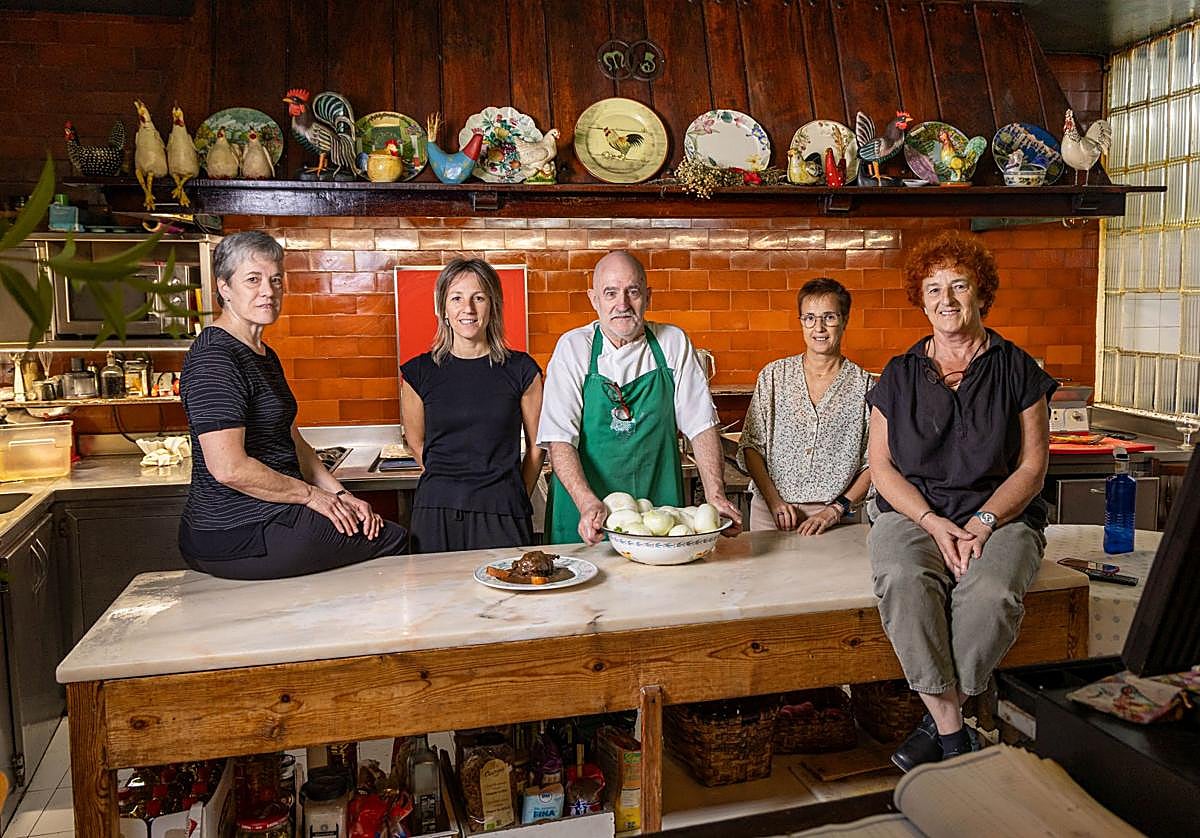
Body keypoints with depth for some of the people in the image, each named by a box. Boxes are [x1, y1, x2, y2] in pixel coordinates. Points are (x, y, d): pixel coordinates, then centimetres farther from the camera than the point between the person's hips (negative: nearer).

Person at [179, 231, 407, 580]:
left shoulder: (265, 356, 15)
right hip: (240, 538, -10)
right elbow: (229, 468, -24)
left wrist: (340, 495, 4)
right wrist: (311, 494, -13)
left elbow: (293, 444, 17)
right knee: (393, 538, -2)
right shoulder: (214, 357, -18)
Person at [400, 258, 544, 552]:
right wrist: (449, 483, 11)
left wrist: (514, 500, 6)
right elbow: (417, 443, 13)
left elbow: (537, 446, 7)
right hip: (436, 514, 1)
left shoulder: (521, 370, -1)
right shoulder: (419, 372, 2)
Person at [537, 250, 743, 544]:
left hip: (660, 506, 2)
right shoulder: (573, 347, -3)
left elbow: (701, 425, 2)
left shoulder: (674, 343, 3)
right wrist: (587, 502, -25)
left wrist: (715, 495, -11)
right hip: (586, 512, -1)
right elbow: (560, 438, -10)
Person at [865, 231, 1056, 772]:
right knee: (903, 580, -34)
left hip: (1000, 517, 0)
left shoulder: (1015, 369, 8)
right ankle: (952, 733, -21)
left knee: (991, 593, -34)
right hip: (913, 514, 1)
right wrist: (935, 524, -10)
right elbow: (882, 467, 6)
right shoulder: (899, 374, 11)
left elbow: (1032, 465, 5)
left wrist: (983, 523, -12)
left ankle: (937, 721, -13)